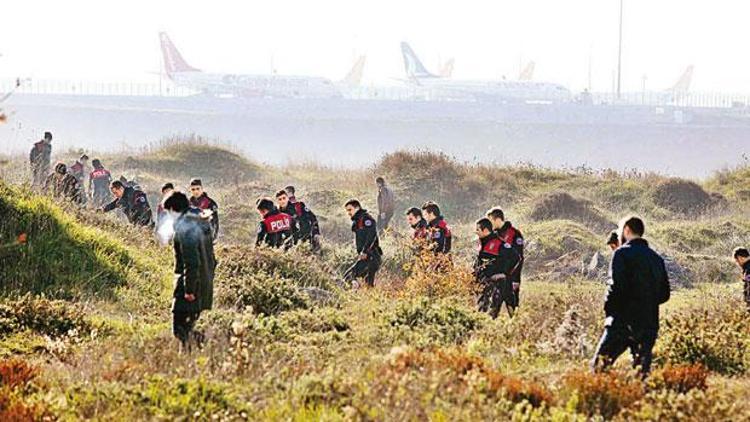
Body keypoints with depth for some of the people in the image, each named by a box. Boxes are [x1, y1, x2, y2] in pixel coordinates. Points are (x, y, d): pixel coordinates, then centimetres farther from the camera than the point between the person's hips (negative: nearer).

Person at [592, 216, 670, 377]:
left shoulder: (623, 253, -7)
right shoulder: (656, 258, 14)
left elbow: (616, 287, -16)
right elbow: (664, 294, 15)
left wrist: (608, 309, -2)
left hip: (624, 321, -6)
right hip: (650, 324, 6)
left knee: (600, 365, -6)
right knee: (643, 368, 7)